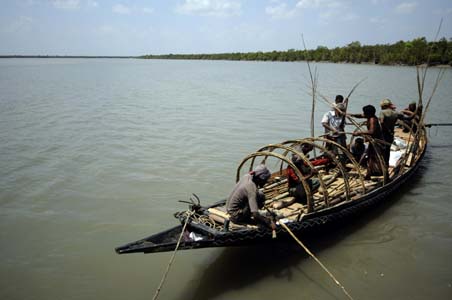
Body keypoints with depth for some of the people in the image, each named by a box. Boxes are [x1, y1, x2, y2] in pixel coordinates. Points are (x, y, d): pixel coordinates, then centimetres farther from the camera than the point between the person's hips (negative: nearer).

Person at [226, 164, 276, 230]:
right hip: (236, 215, -8)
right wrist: (269, 222, -24)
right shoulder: (252, 189, -29)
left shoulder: (247, 176, -7)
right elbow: (255, 214, -32)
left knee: (260, 194, 8)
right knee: (261, 197, -16)